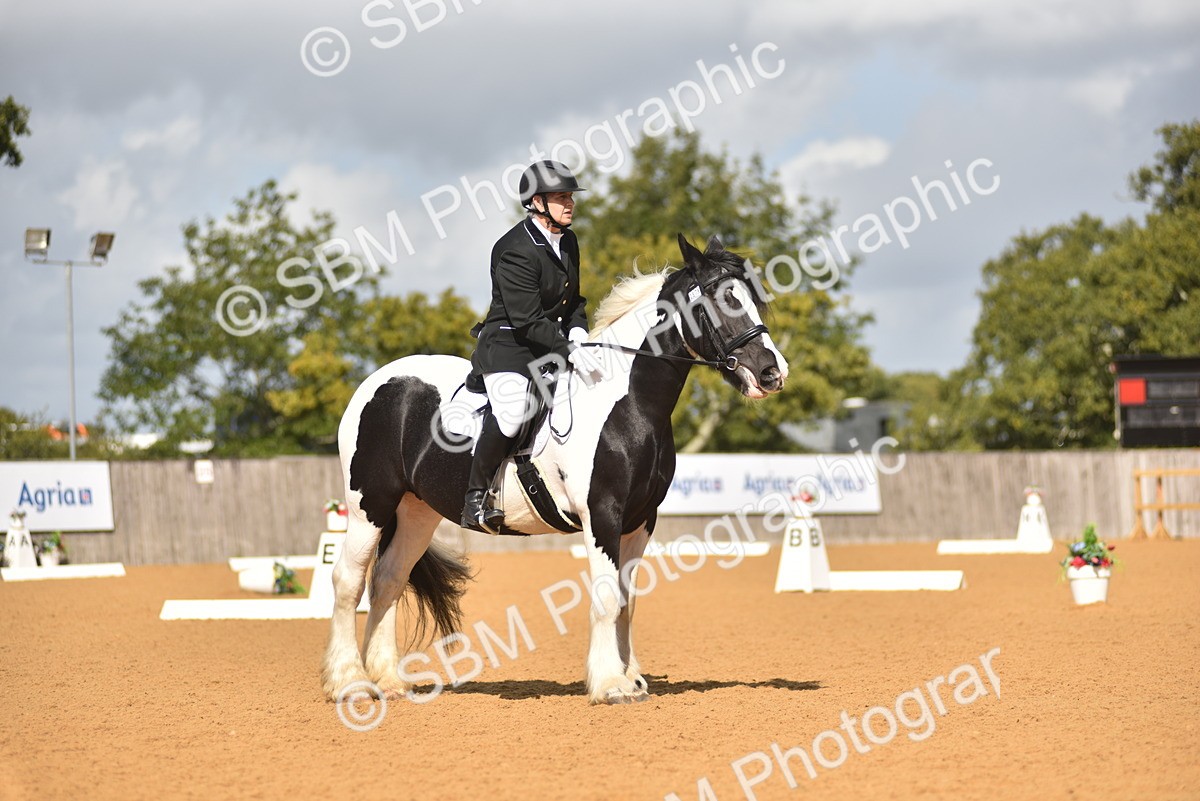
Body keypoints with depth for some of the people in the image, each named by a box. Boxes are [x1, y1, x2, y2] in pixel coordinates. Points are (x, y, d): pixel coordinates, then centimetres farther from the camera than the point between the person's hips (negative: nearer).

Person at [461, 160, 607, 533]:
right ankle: (476, 496, -16)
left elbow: (573, 299, 20)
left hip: (554, 344, 9)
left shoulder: (568, 241, 11)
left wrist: (578, 330, -1)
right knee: (510, 411, -31)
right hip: (508, 345, -9)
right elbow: (528, 321, -22)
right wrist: (569, 350, -29)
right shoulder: (516, 250, -18)